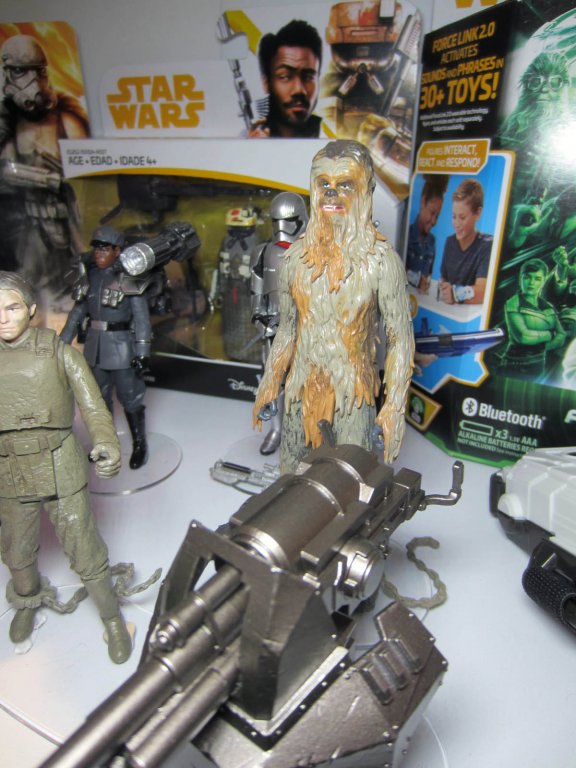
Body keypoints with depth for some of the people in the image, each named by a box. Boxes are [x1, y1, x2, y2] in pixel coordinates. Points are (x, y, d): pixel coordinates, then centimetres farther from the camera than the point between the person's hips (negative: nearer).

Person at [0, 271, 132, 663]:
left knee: (84, 550, 3)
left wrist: (107, 442, -33)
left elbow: (91, 403, -15)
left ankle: (113, 617, 26)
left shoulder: (57, 353, -8)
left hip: (60, 470, -3)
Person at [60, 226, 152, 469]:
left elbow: (142, 318, -14)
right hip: (95, 347, 6)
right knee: (99, 397, 18)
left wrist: (142, 352, -18)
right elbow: (78, 311, 12)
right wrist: (63, 342, 13)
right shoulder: (91, 276, 5)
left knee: (130, 398, 3)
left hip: (121, 347, -6)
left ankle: (140, 445, 20)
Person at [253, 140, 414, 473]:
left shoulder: (380, 260, -10)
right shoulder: (298, 256, 4)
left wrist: (395, 408, -13)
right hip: (300, 392, 4)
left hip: (352, 398, -4)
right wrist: (269, 384, 12)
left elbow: (401, 340, -8)